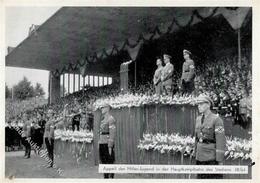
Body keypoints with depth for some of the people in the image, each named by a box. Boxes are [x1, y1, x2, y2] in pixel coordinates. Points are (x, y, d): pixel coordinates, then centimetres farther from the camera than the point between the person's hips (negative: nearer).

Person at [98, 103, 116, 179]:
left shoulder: (111, 119, -10)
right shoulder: (103, 120, 19)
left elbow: (112, 133, -16)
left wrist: (110, 147, -21)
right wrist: (100, 145, 20)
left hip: (108, 144, -9)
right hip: (102, 144, 9)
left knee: (109, 163, -5)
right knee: (103, 163, 10)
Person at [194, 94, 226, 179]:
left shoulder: (216, 120, -11)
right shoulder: (198, 119, 11)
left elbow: (221, 141, -14)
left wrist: (220, 161, -16)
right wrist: (196, 156, 16)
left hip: (212, 158, -6)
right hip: (201, 157, 7)